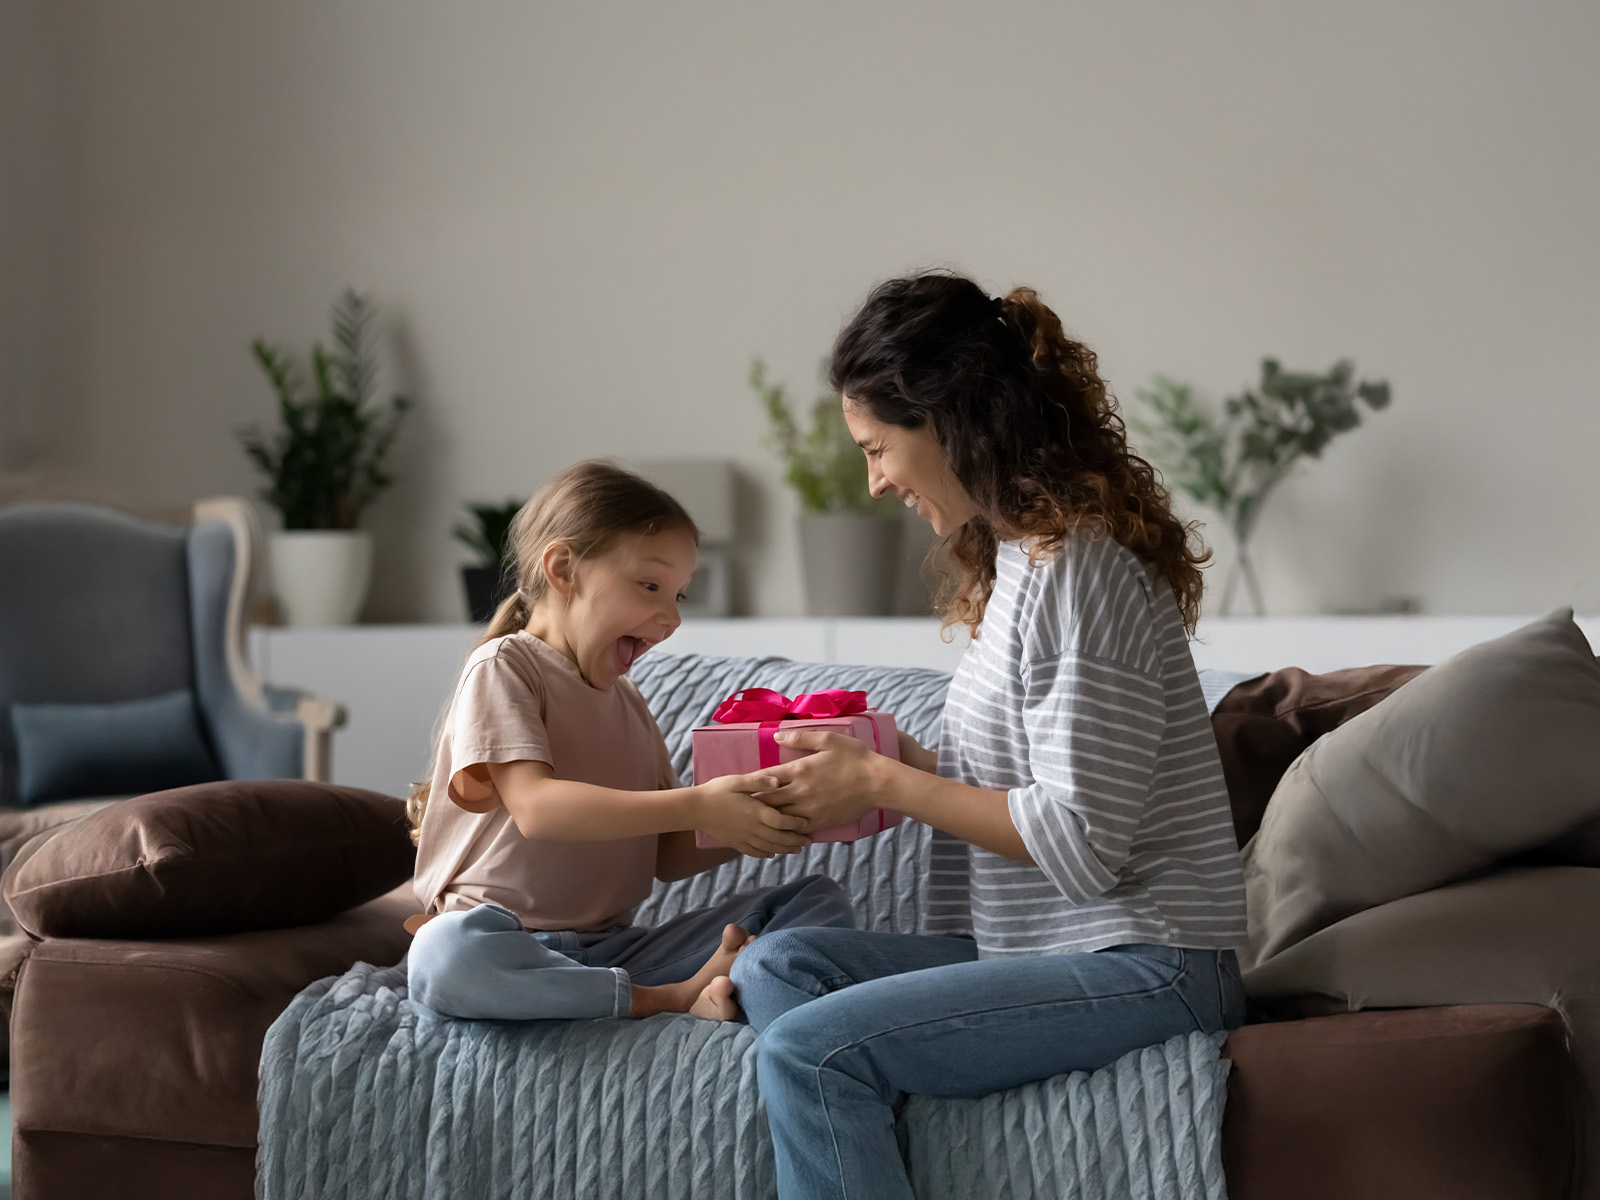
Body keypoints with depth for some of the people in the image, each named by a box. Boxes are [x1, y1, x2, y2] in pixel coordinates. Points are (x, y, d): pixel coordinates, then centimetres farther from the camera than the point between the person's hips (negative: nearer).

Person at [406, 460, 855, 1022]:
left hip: (611, 948, 7)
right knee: (445, 954, -43)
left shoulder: (627, 702, 21)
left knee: (821, 897, -4)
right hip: (512, 943, -7)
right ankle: (665, 997, -31)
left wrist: (753, 827, -3)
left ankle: (704, 984, -32)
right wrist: (696, 807, -27)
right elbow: (535, 807, -20)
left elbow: (669, 857, 17)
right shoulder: (504, 667, -3)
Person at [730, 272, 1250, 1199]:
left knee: (810, 1050, -21)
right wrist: (889, 760, 10)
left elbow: (1078, 840, -19)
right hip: (1043, 948, 10)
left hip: (1137, 964, -10)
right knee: (777, 968, -5)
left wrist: (881, 785, -11)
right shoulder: (1021, 551, 15)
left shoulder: (1078, 571, -16)